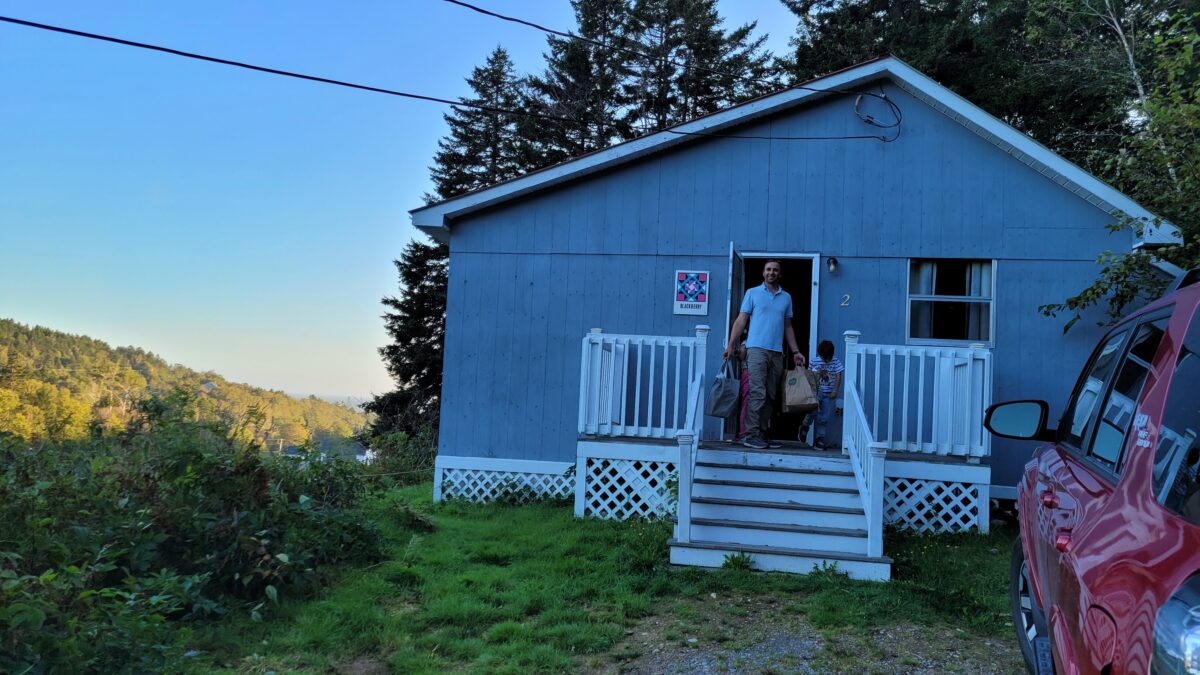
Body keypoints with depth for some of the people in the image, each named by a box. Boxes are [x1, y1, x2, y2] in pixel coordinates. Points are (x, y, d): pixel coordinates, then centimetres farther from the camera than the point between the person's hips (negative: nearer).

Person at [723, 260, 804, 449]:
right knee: (757, 393, -13)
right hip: (757, 349, -4)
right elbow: (741, 320, 3)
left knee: (771, 396, 5)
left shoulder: (786, 297, 17)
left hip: (777, 352, 4)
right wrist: (731, 345, -5)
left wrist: (795, 352, 13)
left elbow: (788, 327, 20)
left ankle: (762, 434, 11)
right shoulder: (753, 293, 7)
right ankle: (750, 435, -11)